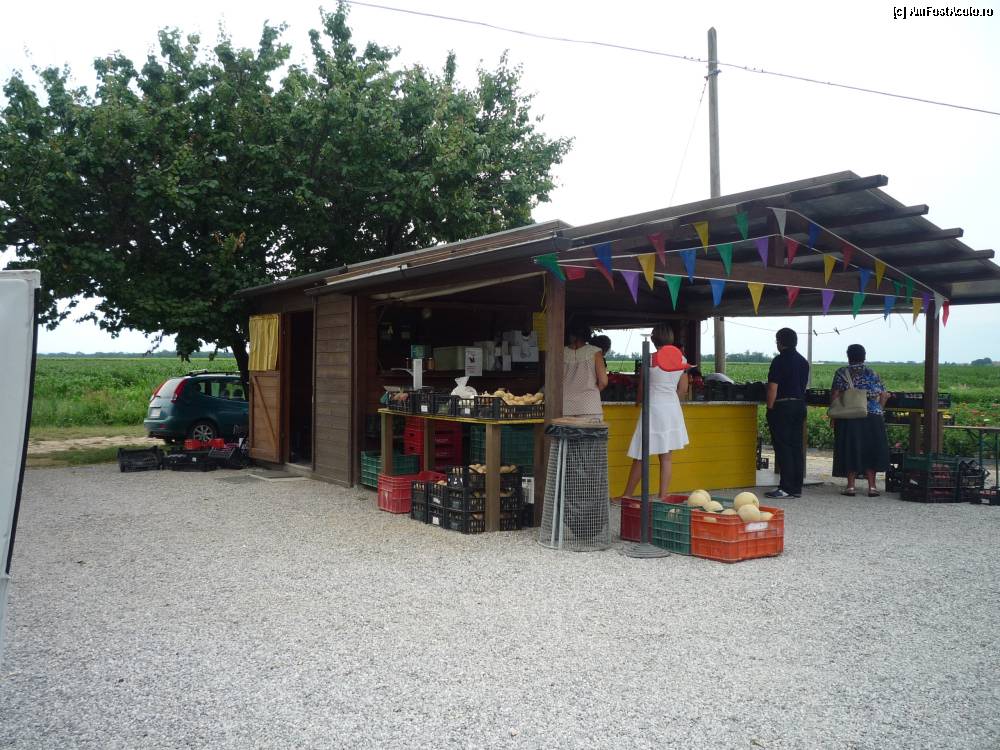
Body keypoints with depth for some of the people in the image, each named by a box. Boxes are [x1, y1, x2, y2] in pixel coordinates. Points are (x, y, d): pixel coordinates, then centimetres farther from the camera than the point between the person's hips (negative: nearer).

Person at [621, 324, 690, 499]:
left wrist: (640, 399, 20)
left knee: (641, 456, 2)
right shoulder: (681, 359, 3)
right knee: (667, 457, 8)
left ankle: (627, 495, 10)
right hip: (673, 407, 5)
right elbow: (683, 388, 8)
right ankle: (663, 495, 9)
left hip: (653, 407, -4)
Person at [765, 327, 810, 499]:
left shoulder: (779, 360, -11)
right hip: (800, 405, 8)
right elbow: (803, 386, 16)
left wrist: (770, 409, -9)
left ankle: (786, 488, -6)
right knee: (797, 447, 9)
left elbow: (773, 387, -14)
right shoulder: (803, 361, 13)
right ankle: (796, 488, 11)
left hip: (782, 407, -8)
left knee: (783, 447, -5)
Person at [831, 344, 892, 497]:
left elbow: (834, 395, -6)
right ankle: (872, 486, 5)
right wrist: (879, 410, 17)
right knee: (870, 450, 7)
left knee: (850, 450, 4)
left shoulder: (841, 373, 1)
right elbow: (884, 395, 5)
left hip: (848, 418, -1)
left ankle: (850, 486, 3)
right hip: (872, 418, 1)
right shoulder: (872, 373, 7)